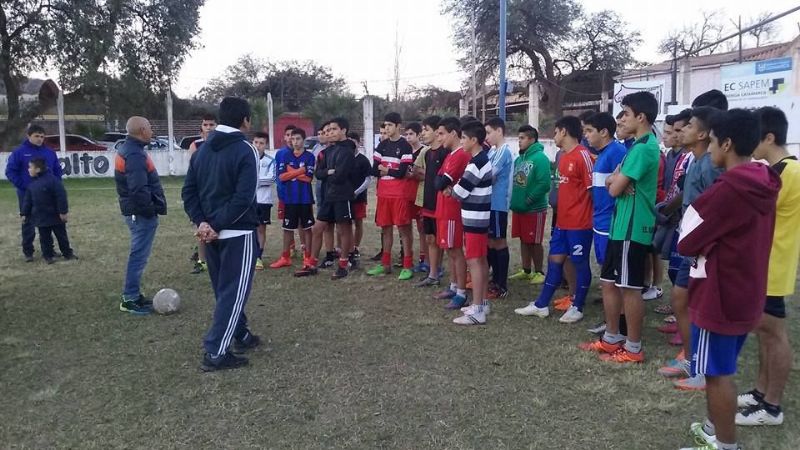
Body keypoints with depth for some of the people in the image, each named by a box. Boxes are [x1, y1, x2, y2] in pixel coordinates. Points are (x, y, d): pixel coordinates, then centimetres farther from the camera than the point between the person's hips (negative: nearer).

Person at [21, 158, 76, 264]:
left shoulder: (52, 180, -17)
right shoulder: (32, 183, 4)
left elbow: (61, 196, -18)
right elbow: (28, 199, 11)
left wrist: (63, 211, -19)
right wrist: (24, 213, 9)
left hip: (55, 215, -5)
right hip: (41, 217, 5)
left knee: (61, 235, 7)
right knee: (44, 237, 9)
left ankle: (68, 253, 20)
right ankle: (48, 255, 20)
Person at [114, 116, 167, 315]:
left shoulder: (127, 149, 14)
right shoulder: (135, 154, -19)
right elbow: (138, 189, -28)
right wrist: (150, 210, -19)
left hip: (135, 211, 11)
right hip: (141, 213, -11)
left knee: (138, 254, 17)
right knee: (139, 255, -3)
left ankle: (133, 295, 25)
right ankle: (130, 299, 4)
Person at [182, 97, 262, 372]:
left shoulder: (203, 149, 10)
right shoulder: (245, 150, -12)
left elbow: (188, 191, 5)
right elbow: (244, 198, -22)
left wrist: (202, 222, -3)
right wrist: (216, 225, -16)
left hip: (211, 233, 8)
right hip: (238, 233, -7)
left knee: (225, 289, 18)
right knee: (234, 292, -1)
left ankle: (241, 336, 33)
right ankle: (215, 353, -2)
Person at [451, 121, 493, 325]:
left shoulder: (475, 164, -20)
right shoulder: (485, 157, 11)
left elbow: (460, 191, -14)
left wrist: (450, 191, 6)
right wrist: (456, 188, 4)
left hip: (474, 218, -10)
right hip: (481, 217, 10)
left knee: (474, 261, -8)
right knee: (482, 260, 14)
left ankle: (477, 311, -5)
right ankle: (483, 303, 24)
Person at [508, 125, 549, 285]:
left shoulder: (540, 158, -15)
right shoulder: (519, 158, 10)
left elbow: (544, 184, -22)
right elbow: (513, 180, 17)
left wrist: (528, 201, -19)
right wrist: (514, 199, 4)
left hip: (534, 209, -8)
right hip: (518, 208, 8)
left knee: (535, 242, 2)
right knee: (523, 240, 15)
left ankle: (538, 272, 15)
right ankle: (526, 270, 26)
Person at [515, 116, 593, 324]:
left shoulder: (582, 155, -15)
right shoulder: (564, 157, 13)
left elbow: (593, 187, -15)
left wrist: (590, 214, -11)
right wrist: (561, 214, 12)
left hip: (580, 222, -9)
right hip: (563, 221, 9)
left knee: (580, 263, 5)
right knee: (554, 259, 12)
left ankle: (577, 308, 17)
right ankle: (541, 305, 20)